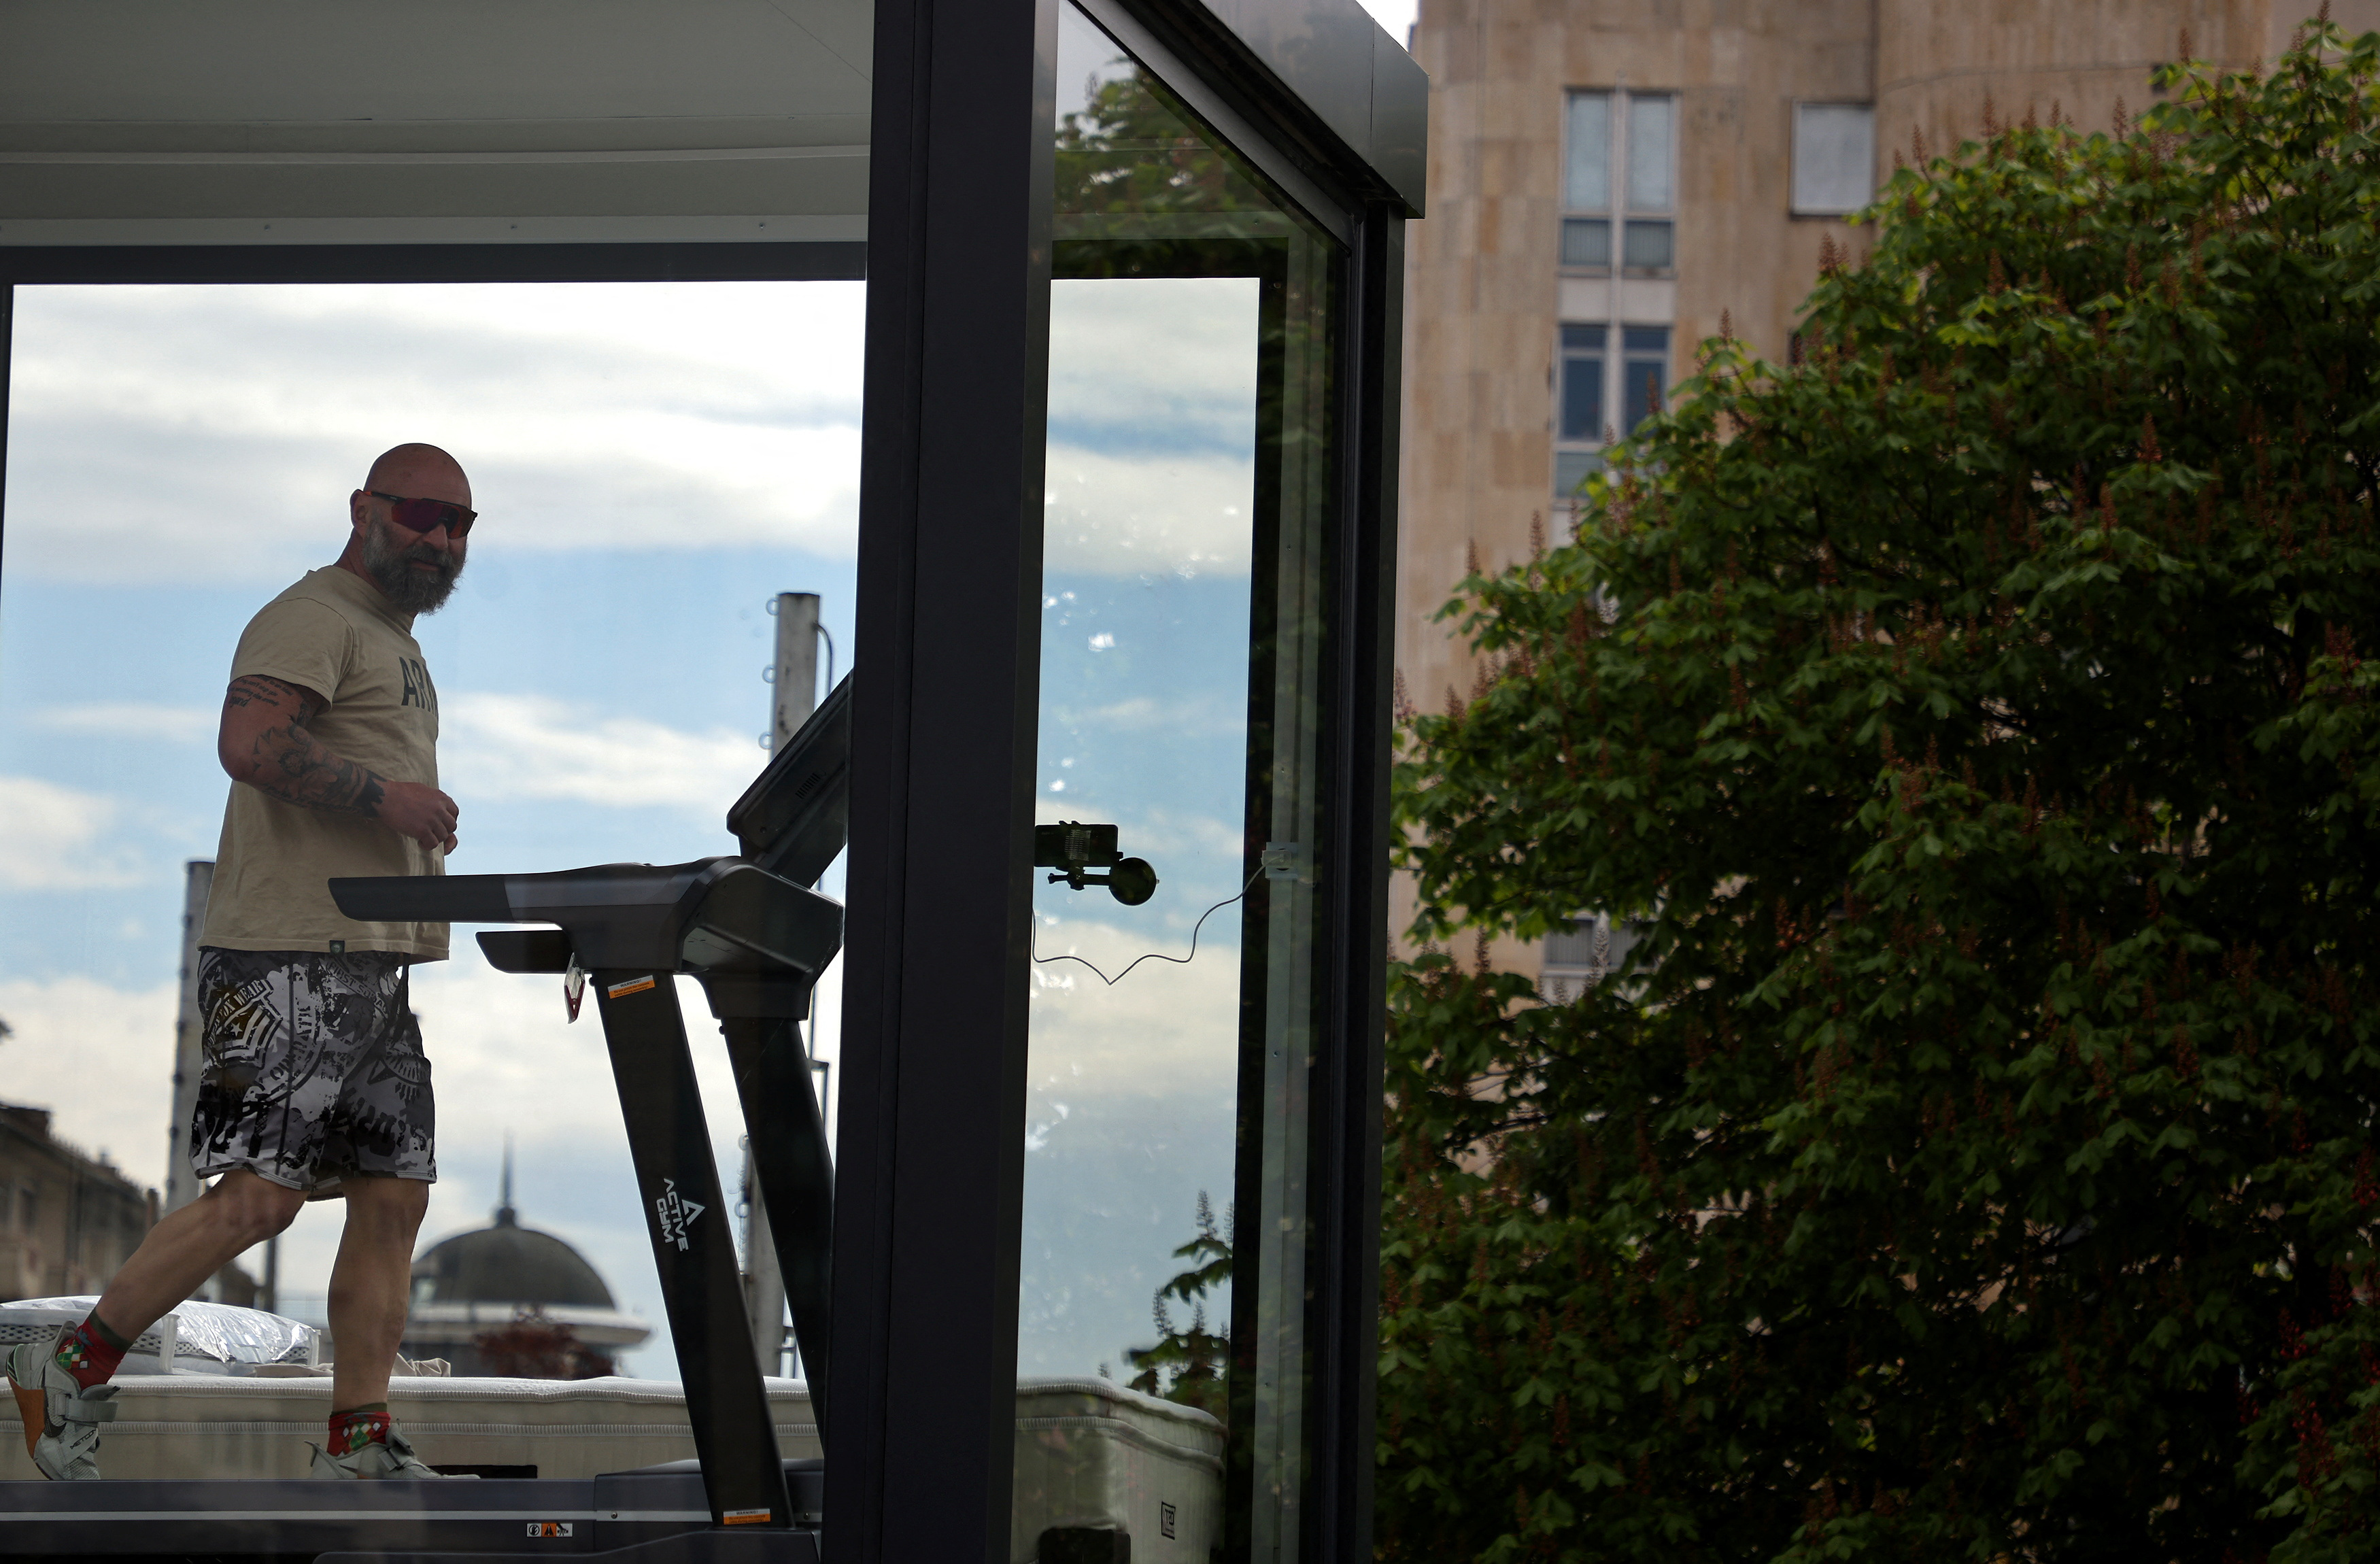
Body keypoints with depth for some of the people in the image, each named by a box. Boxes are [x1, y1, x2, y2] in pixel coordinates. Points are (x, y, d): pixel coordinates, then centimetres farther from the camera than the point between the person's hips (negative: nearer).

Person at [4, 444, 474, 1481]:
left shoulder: (397, 651, 26)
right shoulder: (313, 619, -7)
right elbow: (249, 742, -23)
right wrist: (380, 793, -23)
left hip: (370, 965, 10)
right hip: (292, 957, -10)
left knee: (394, 1196, 3)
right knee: (260, 1194, -13)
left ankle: (358, 1441, 4)